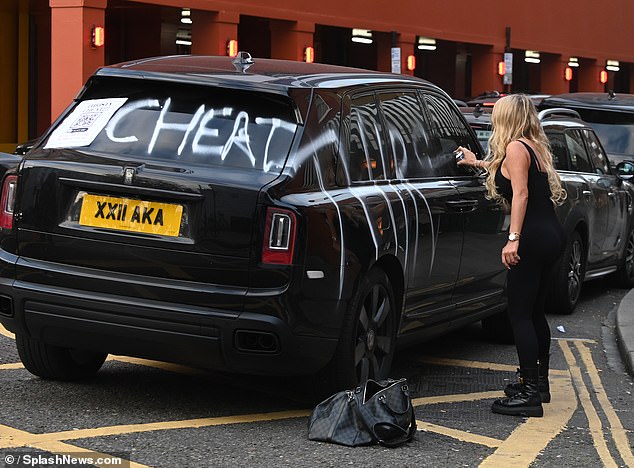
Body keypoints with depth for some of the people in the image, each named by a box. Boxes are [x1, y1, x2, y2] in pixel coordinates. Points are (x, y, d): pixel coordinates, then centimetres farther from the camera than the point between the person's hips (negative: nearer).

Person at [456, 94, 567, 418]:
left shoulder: (515, 147, -9)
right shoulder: (535, 147, 18)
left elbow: (521, 193, -21)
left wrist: (513, 239, -27)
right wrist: (478, 163, 55)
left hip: (534, 237, -9)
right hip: (552, 234, 9)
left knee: (520, 314, -6)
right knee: (534, 312, 19)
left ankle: (529, 394, -7)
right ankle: (539, 381, 29)